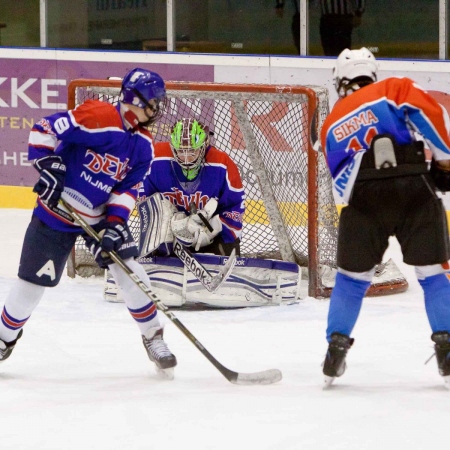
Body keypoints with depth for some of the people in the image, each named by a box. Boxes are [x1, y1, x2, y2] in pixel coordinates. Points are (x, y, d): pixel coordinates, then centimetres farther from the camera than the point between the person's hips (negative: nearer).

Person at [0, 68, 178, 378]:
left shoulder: (143, 145, -4)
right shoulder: (97, 117, -26)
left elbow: (128, 188, -3)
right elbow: (44, 130, -24)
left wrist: (116, 222, -16)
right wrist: (48, 166, -29)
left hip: (100, 215, 5)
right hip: (56, 212, -5)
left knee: (130, 271, -6)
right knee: (34, 280, 2)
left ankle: (153, 335, 11)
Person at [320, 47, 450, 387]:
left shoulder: (332, 126, 24)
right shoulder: (393, 91, 14)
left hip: (364, 200, 2)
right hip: (415, 191, -2)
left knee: (352, 275, 18)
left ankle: (337, 345, 14)